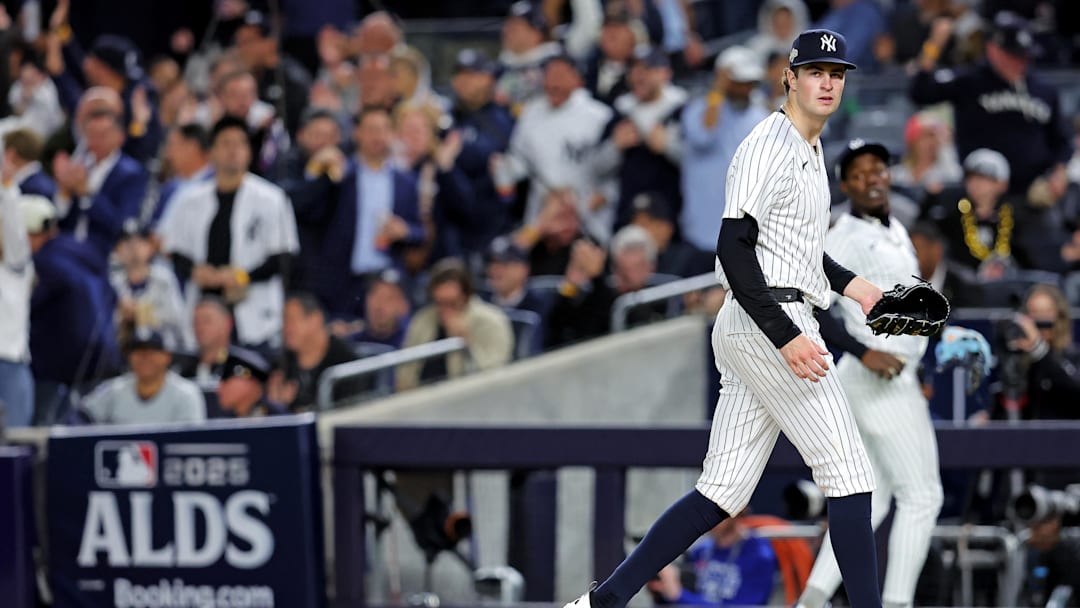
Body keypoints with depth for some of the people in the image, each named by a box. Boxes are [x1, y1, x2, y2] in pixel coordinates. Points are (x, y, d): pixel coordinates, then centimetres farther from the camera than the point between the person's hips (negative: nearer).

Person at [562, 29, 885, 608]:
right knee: (848, 472, -8)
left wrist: (848, 283, 25)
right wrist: (786, 337, -26)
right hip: (766, 324, -10)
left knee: (722, 492, 6)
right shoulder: (767, 146, -12)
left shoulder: (809, 150, 20)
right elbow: (734, 248, -20)